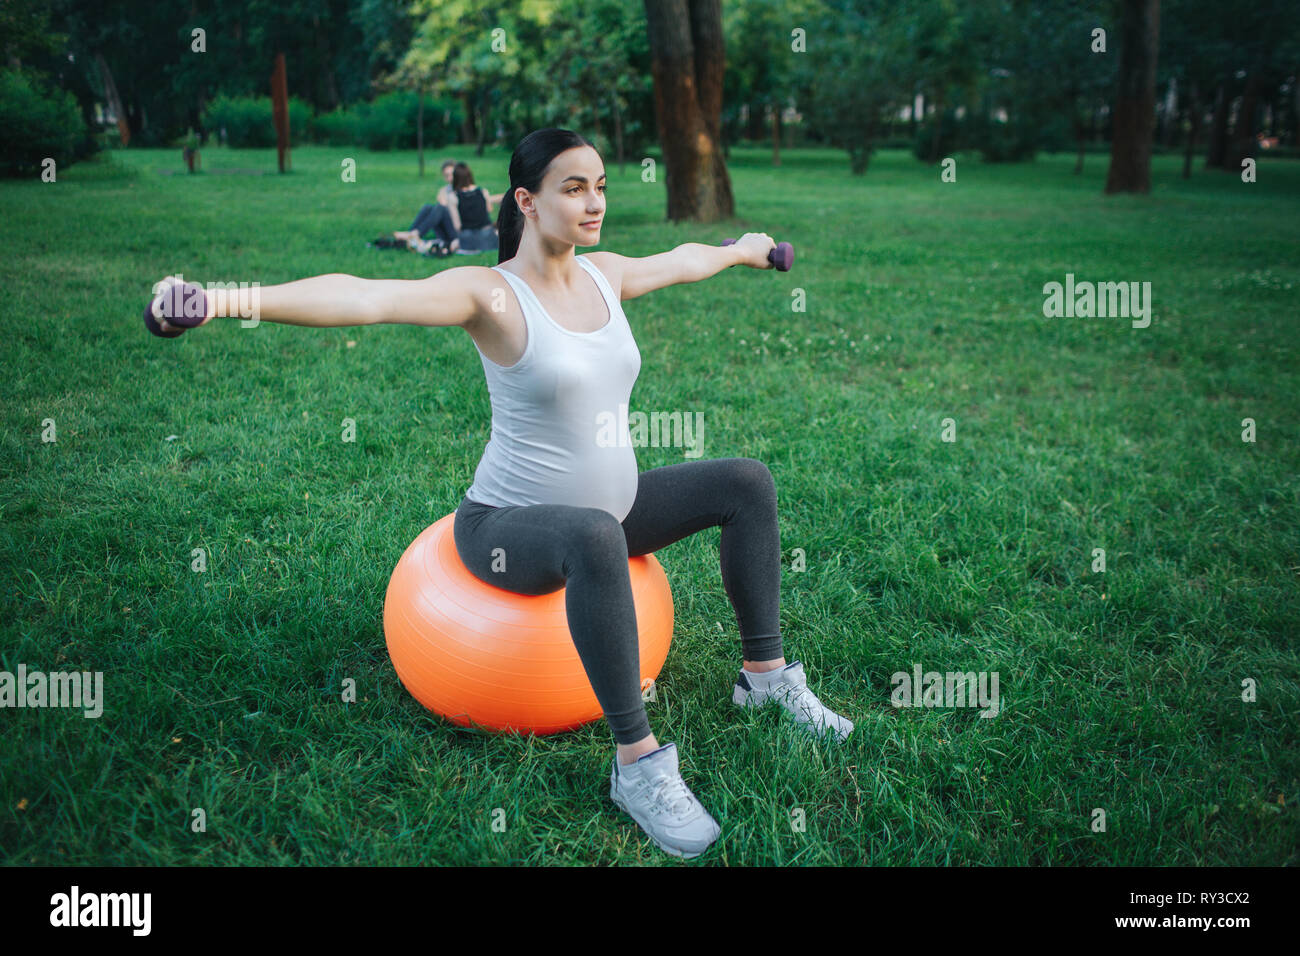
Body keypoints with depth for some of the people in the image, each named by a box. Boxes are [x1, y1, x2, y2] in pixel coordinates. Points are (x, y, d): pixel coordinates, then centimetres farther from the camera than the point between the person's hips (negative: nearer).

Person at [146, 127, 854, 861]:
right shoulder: (491, 295, -20)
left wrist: (744, 249, 40)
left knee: (747, 481, 4)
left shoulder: (605, 274, 1)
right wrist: (230, 299, -48)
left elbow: (685, 262, 22)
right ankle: (637, 763, -30)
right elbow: (364, 298, -35)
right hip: (509, 525, -8)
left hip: (608, 505, 8)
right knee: (594, 535, -41)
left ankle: (766, 675, 15)